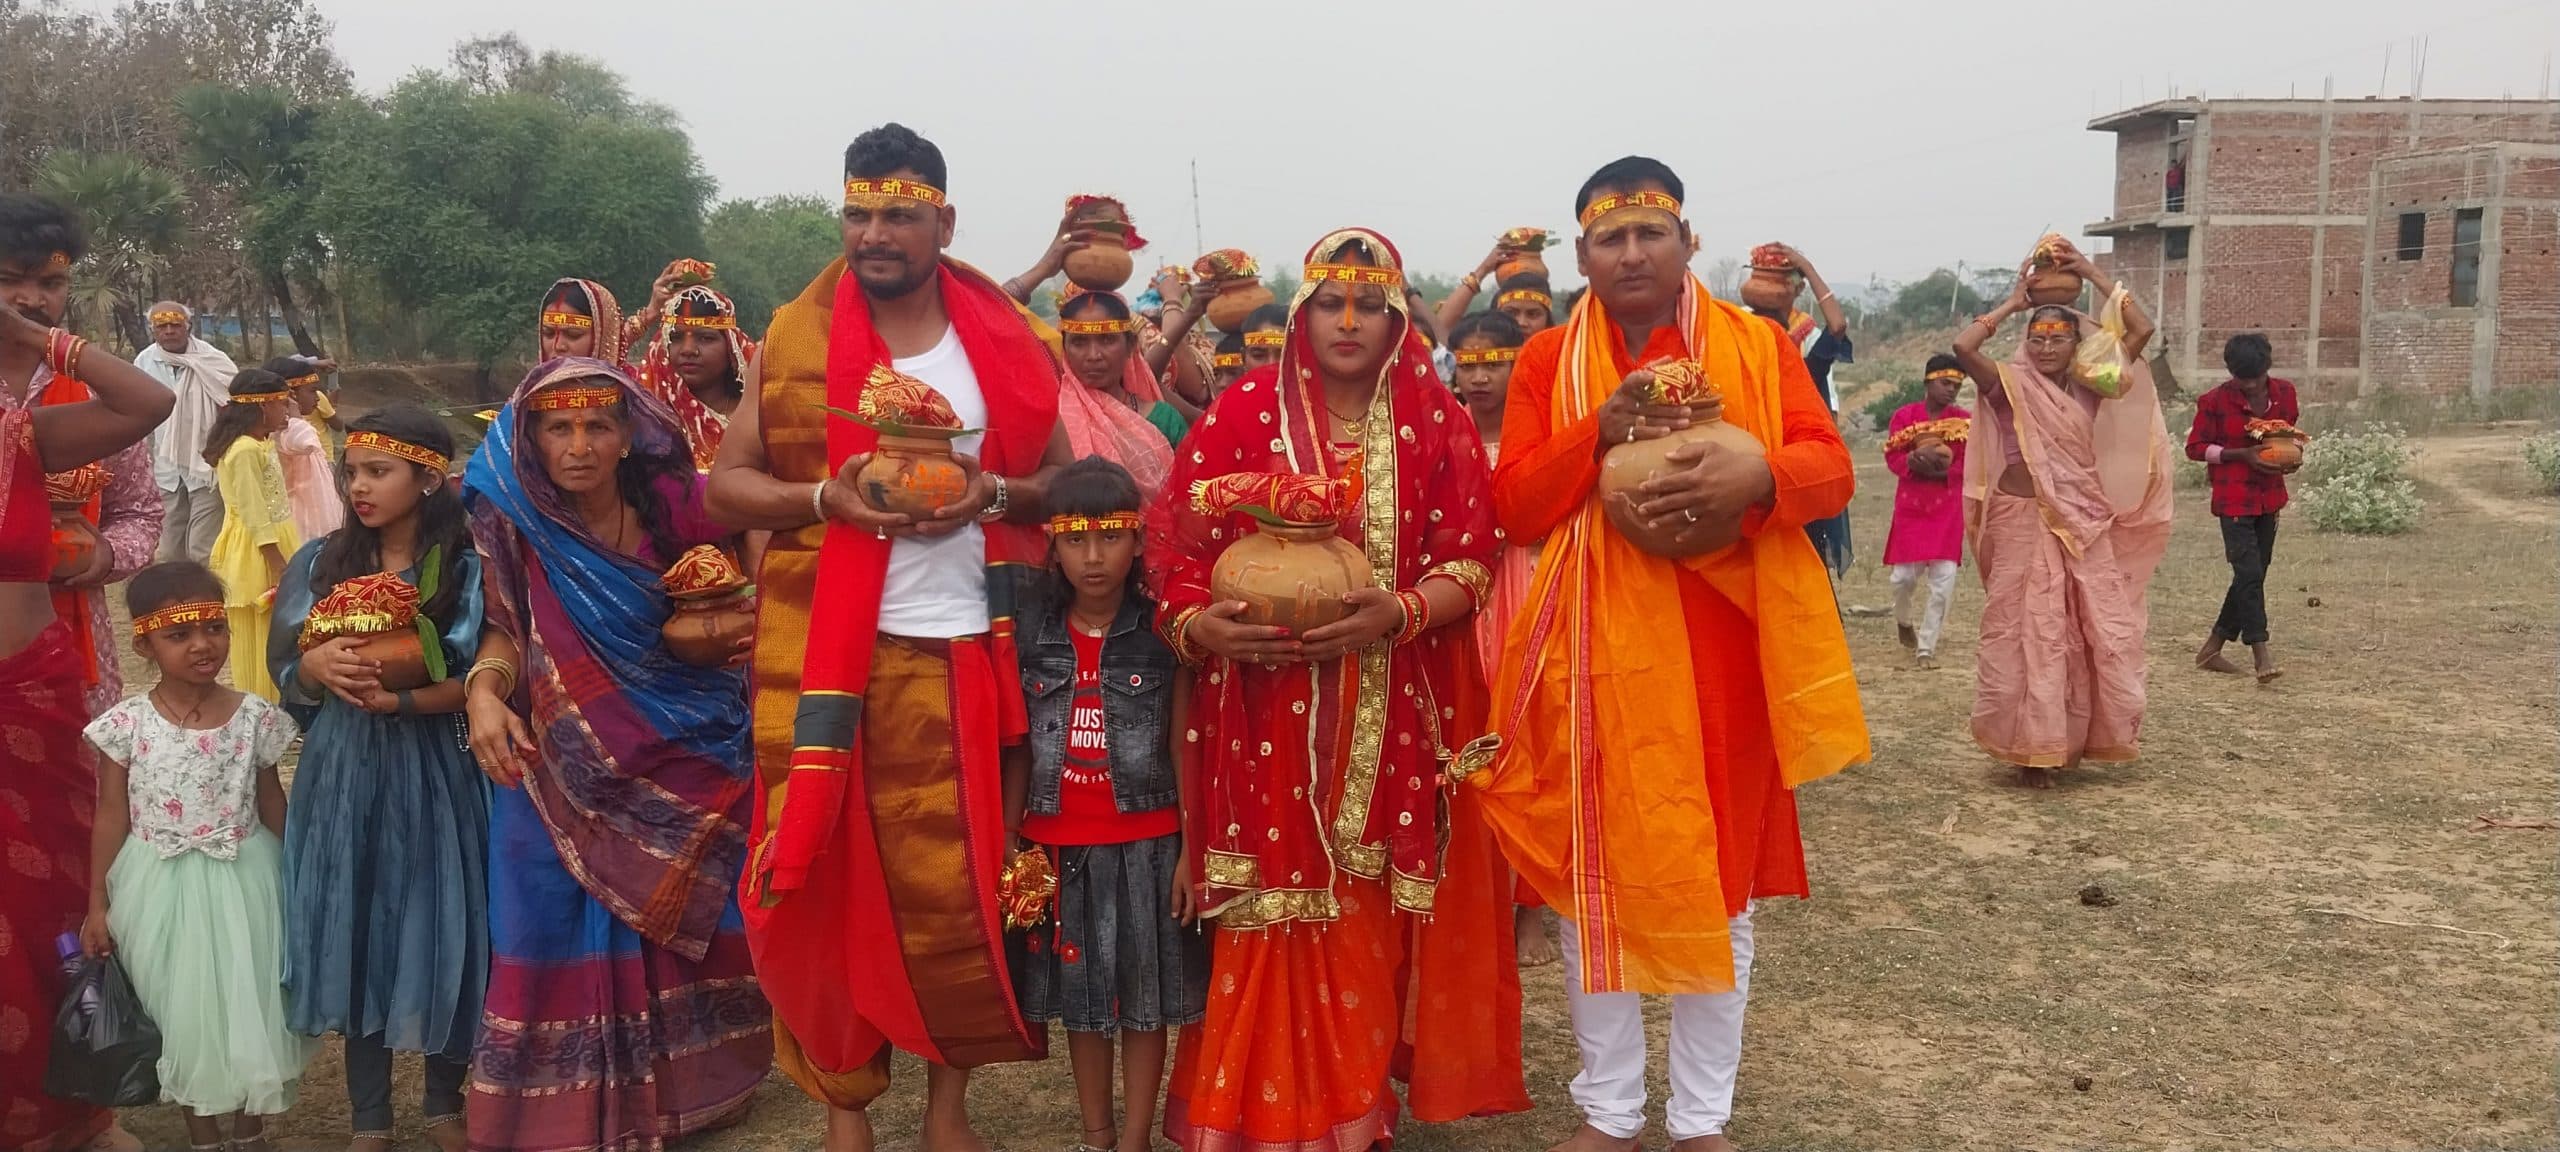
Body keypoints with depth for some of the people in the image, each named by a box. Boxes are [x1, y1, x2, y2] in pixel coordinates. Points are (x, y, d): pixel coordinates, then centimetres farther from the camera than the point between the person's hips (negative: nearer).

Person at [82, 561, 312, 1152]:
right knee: (181, 1010, 10)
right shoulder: (126, 724, -10)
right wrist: (98, 903, -1)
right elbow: (112, 818, -3)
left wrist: (297, 879, 8)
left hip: (242, 881, 1)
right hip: (162, 888, -1)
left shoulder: (255, 717, -6)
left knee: (250, 1002, 8)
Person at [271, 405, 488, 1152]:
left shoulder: (465, 570, -5)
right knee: (353, 929, 7)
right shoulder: (320, 563, 6)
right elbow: (284, 675, 8)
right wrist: (319, 664, -14)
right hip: (342, 770, 3)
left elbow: (475, 681, -9)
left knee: (438, 927, 2)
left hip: (430, 771, -3)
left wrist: (399, 699, -24)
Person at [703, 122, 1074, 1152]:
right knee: (826, 881, 5)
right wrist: (825, 497, -15)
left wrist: (991, 494, -11)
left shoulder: (1006, 343, 5)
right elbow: (724, 486, 3)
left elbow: (1065, 479, 9)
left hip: (959, 653, 1)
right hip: (822, 656, 0)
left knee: (955, 883, 6)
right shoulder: (794, 339, 3)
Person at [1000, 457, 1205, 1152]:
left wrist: (1189, 851, -6)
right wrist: (1009, 843, 3)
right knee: (1081, 994, 14)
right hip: (1060, 846, 3)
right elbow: (1019, 751, 6)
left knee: (1144, 993, 7)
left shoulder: (1162, 634, -6)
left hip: (1145, 843, -2)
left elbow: (1185, 751, -4)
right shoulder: (1033, 638, 0)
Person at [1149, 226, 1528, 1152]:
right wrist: (1193, 624, -19)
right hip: (1267, 708, -1)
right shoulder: (1246, 410, 1)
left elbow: (1470, 562, 0)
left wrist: (1397, 613, -18)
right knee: (1279, 905, 1)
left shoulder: (1439, 424, 4)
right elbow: (1173, 538, -1)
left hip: (1394, 714, 1)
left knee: (1368, 910, 4)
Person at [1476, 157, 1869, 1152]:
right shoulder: (1546, 361, 4)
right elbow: (1513, 506, -2)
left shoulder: (1757, 345, 4)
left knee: (1717, 879, 8)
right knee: (1597, 874, 7)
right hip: (1597, 655, 0)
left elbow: (1830, 468, -4)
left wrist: (1755, 478, -25)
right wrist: (1600, 432, -17)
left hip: (1717, 652, 0)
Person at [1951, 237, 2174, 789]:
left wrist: (2093, 274, 3)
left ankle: (2069, 739, 18)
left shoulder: (2089, 387, 6)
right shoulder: (2010, 385, -4)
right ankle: (2030, 747, 6)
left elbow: (2143, 329, 3)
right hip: (2023, 521, -4)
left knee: (2088, 634, 6)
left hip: (2083, 526, 4)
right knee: (2026, 634, -1)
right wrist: (2012, 303, -8)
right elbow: (1962, 347, -20)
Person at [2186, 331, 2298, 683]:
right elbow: (2195, 447, -6)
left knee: (2254, 574, 10)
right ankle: (2262, 654, -13)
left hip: (2270, 497, 6)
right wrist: (2243, 455, -17)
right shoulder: (2215, 401, -10)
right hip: (2234, 499, -6)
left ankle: (2212, 649, 20)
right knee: (2249, 572, -14)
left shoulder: (2284, 393, 3)